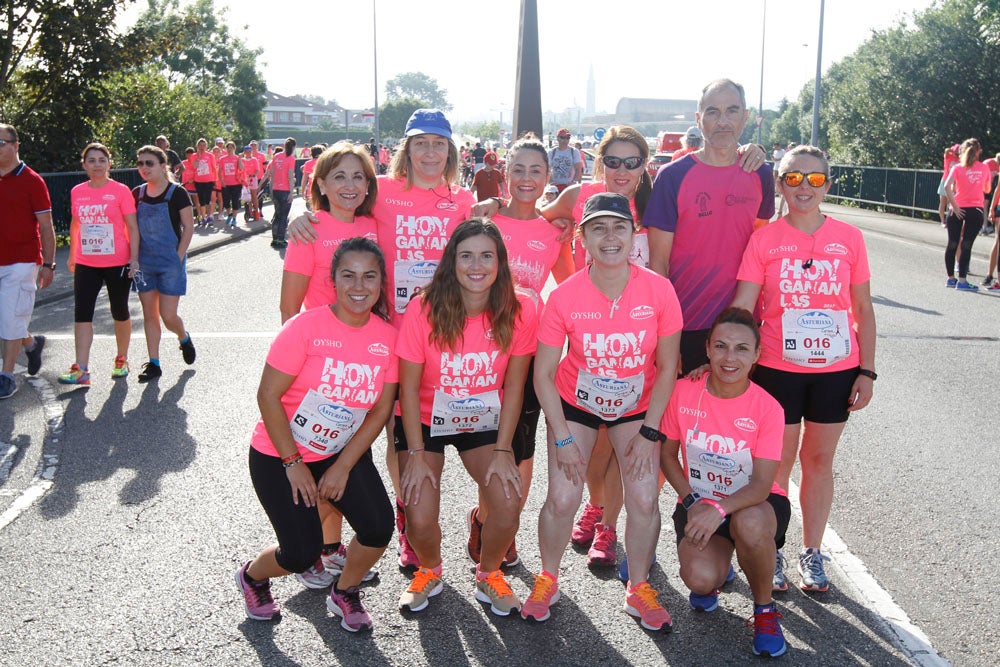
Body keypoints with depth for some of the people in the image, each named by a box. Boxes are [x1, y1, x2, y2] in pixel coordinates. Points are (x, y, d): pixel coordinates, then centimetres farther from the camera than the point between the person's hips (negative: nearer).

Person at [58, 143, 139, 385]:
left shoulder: (121, 191, -6)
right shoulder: (77, 192, 5)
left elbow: (132, 227, -5)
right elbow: (75, 224, 18)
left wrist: (134, 258, -13)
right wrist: (72, 255, 21)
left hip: (117, 263, -3)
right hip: (85, 264, 3)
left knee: (120, 314, 10)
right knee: (82, 314, -5)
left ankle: (121, 360, 28)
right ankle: (81, 369, -5)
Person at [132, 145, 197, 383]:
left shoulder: (176, 193, -8)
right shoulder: (137, 194, 5)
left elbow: (188, 227, -6)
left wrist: (178, 257, -12)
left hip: (171, 262, -4)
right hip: (144, 263, 4)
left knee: (168, 315, -5)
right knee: (149, 314, 7)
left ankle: (184, 338, 28)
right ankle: (153, 363, 15)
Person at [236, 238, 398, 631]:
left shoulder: (386, 336, -8)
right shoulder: (306, 326, -20)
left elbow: (381, 409, -4)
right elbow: (268, 396, -18)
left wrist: (342, 467, -9)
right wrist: (294, 464, -15)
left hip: (343, 452, 4)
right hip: (279, 454, -4)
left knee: (379, 528, -14)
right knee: (302, 554, -7)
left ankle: (344, 593, 18)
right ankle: (252, 576, 29)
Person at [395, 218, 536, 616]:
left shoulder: (519, 311, -14)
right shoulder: (424, 310, -19)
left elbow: (514, 387, -6)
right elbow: (409, 387, -12)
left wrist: (502, 451, -9)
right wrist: (416, 454, -13)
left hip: (485, 423, 1)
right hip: (426, 422, -1)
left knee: (508, 504, -18)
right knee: (420, 520, -15)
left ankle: (489, 574, 15)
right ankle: (429, 570, 23)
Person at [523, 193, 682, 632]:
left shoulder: (658, 290, -20)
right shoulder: (564, 297, -22)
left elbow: (667, 367, -10)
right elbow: (544, 374, -13)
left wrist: (650, 432, -11)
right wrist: (562, 439, -14)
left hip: (637, 405, 1)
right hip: (575, 403, -1)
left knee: (644, 499, -5)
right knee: (562, 499, -6)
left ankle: (638, 589, 20)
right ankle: (547, 579, 23)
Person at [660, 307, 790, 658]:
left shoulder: (768, 408, -17)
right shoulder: (683, 391, -11)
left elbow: (762, 484, -20)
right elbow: (667, 454, 1)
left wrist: (719, 509, -38)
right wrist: (691, 502, -12)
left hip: (754, 504, -1)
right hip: (700, 501, 1)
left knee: (749, 523, -39)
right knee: (700, 578, -27)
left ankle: (765, 609, -8)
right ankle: (718, 565, 15)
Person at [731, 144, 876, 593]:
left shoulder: (848, 238, 0)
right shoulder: (764, 239, -5)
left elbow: (862, 309, 4)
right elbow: (741, 307, -10)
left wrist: (867, 370, 1)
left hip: (836, 369, 2)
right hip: (778, 368, -1)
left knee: (819, 461, 13)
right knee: (778, 463, 8)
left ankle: (812, 552, 28)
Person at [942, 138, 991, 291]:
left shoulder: (958, 168, 0)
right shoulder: (984, 168, 6)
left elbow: (947, 186, -15)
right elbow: (987, 190, 16)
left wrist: (954, 206, -11)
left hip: (959, 210, 0)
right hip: (976, 210, 0)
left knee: (952, 244, 10)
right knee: (966, 245, -3)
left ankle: (951, 278, 17)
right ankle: (962, 281, -5)